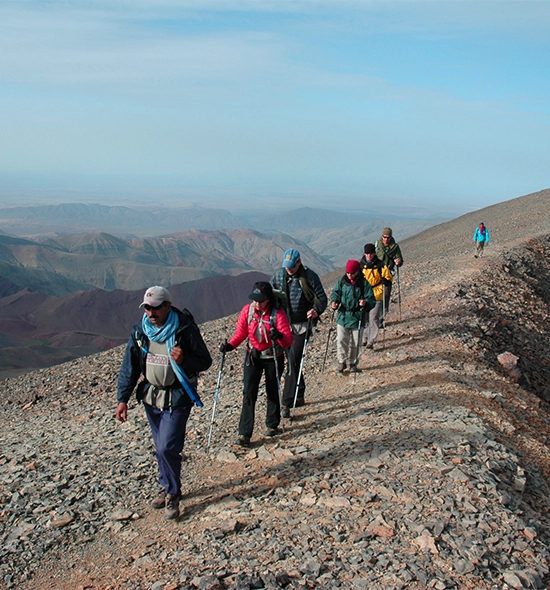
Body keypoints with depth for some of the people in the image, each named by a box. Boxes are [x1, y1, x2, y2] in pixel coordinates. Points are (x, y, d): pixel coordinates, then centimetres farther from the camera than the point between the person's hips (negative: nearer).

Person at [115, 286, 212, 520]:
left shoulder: (185, 330, -16)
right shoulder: (140, 331, -3)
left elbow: (205, 361, -10)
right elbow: (129, 366, 3)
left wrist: (184, 360, -30)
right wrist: (123, 398, -2)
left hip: (178, 397, -5)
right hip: (151, 395, 5)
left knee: (167, 447, -10)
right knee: (161, 447, 16)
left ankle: (172, 493, 12)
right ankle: (168, 487, 36)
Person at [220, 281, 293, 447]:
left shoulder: (277, 313, -19)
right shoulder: (247, 310, -10)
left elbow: (288, 340, -23)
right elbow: (240, 333, -3)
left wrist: (280, 336, -45)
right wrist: (230, 345, -21)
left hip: (273, 357, -2)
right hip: (253, 356, 2)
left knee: (273, 392, 14)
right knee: (249, 393, -6)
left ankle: (272, 425, 35)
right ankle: (244, 434, -5)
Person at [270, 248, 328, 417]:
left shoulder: (310, 276, -7)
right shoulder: (277, 277, 5)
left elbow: (321, 297, -6)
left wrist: (316, 310, -26)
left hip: (302, 325, -4)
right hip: (284, 325, 5)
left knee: (294, 361, -11)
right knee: (292, 361, 12)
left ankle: (287, 403, -7)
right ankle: (299, 395, 28)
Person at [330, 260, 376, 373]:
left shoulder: (364, 283, -7)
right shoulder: (342, 281, 0)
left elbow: (371, 300, -6)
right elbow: (335, 293, 10)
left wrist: (366, 303, -28)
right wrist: (334, 301, -12)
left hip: (357, 318, -1)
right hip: (342, 316, 2)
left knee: (355, 343, 9)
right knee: (341, 340, -5)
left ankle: (353, 363, 27)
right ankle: (342, 362, 14)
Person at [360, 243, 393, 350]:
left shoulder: (380, 265, -4)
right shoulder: (360, 265, 3)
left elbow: (389, 278, 1)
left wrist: (385, 281, -20)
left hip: (376, 296, -3)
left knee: (374, 318, -8)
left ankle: (371, 341, -4)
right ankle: (366, 337, 28)